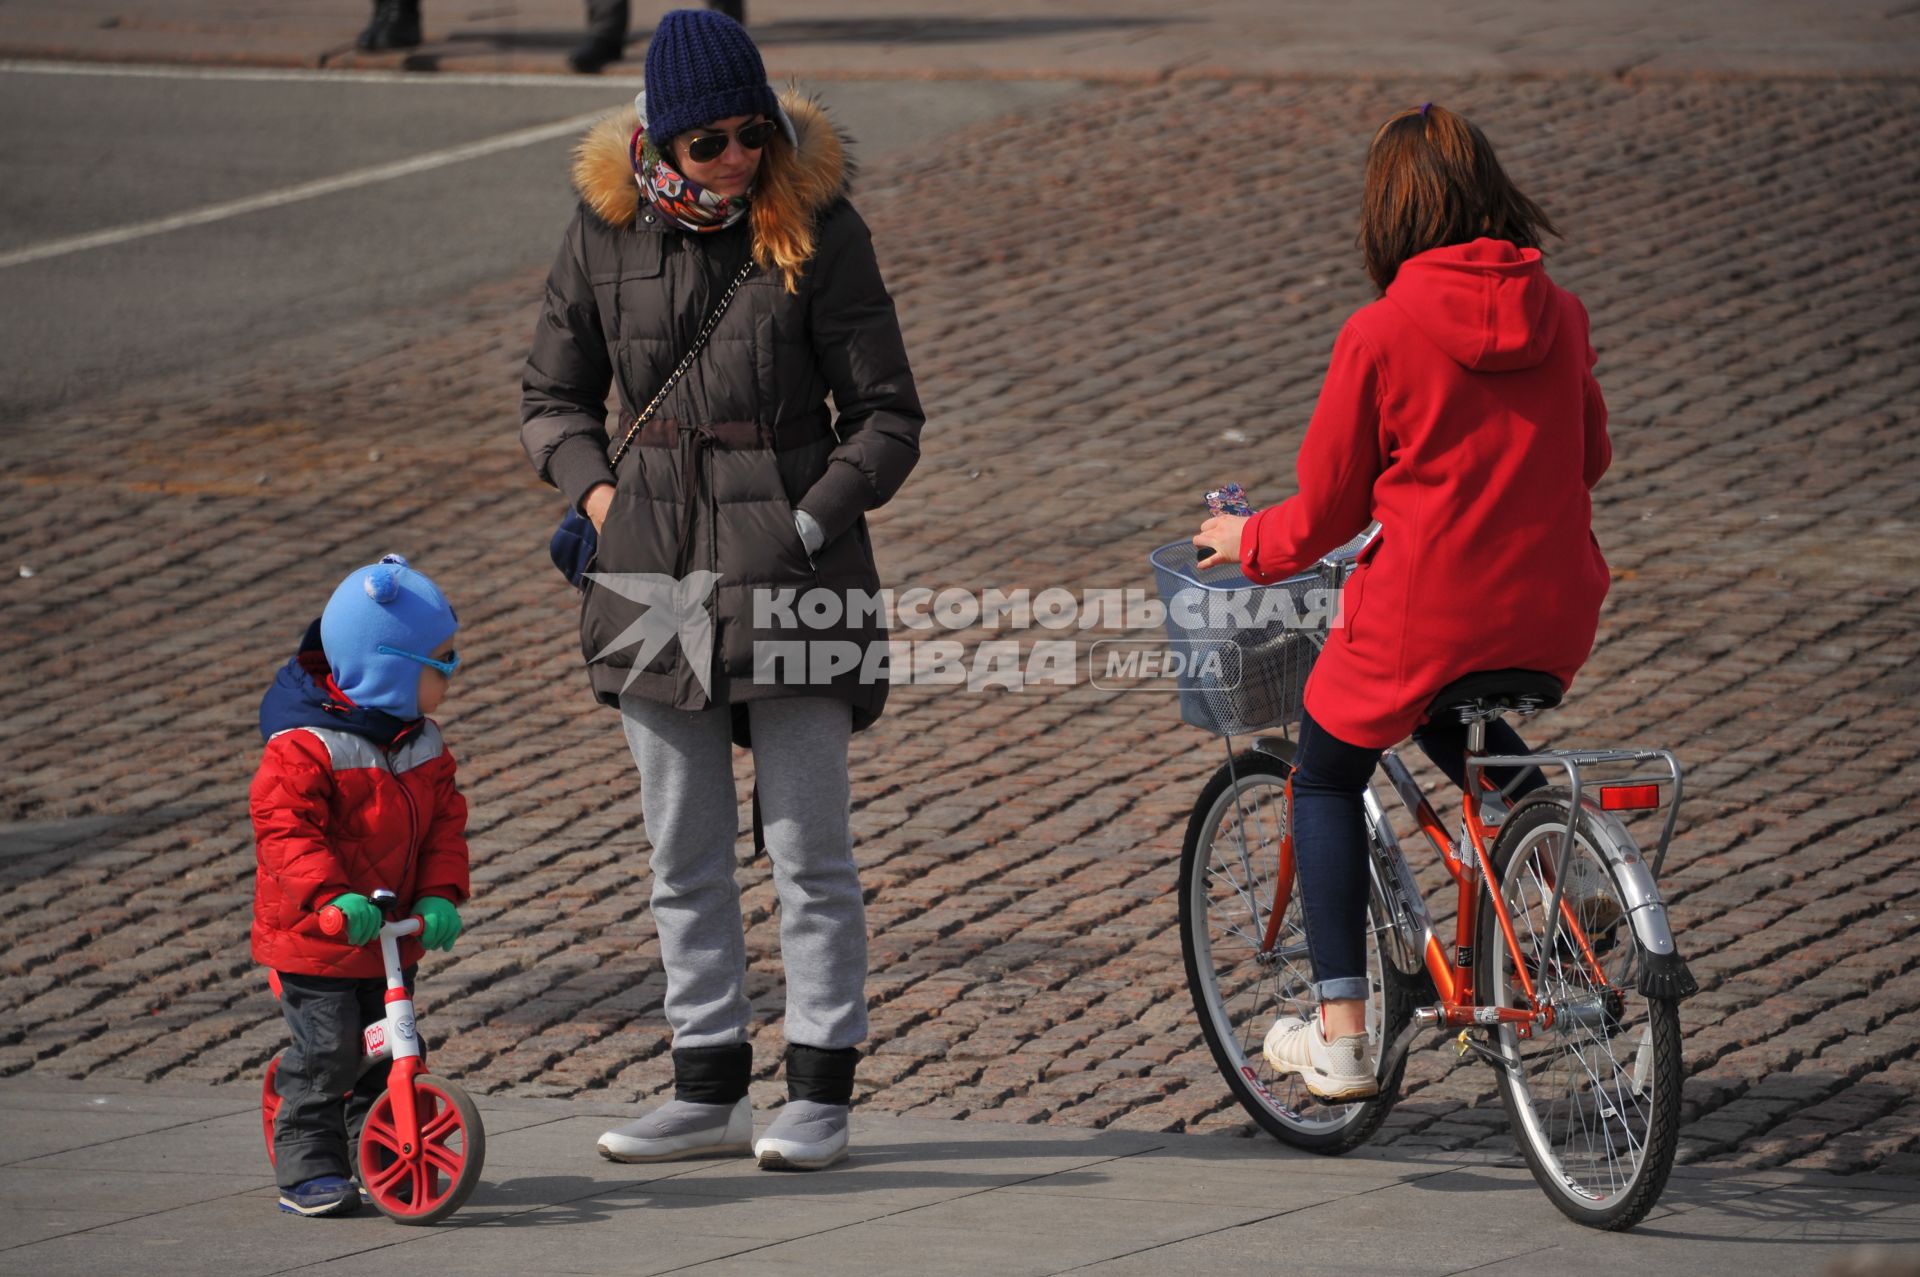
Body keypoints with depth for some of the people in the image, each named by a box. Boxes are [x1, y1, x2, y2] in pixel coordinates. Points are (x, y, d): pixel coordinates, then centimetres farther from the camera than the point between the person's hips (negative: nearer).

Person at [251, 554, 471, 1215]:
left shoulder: (425, 746, 5)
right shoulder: (304, 748, -19)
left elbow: (445, 824, 4)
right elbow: (284, 829, -25)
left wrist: (440, 894, -12)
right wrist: (331, 896, -37)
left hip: (394, 935, 7)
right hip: (313, 940, -7)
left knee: (389, 1056, 12)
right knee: (327, 1053, -9)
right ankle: (308, 1170, -3)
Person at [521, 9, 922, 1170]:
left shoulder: (818, 228, -7)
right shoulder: (608, 230, 2)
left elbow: (888, 419, -3)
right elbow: (553, 395, 15)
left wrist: (811, 522, -12)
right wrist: (597, 491, -1)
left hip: (791, 563, -4)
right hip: (656, 575, 4)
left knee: (809, 845, 0)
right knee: (684, 853, 10)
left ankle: (821, 1095, 7)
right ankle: (708, 1091, 18)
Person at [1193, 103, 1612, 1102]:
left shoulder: (1380, 336, -13)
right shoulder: (1558, 316, 0)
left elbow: (1328, 512, -5)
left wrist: (1249, 542, 16)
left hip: (1421, 619, -5)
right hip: (1555, 619, 5)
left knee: (1326, 777, 20)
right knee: (1452, 722, 37)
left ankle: (1338, 1036, 14)